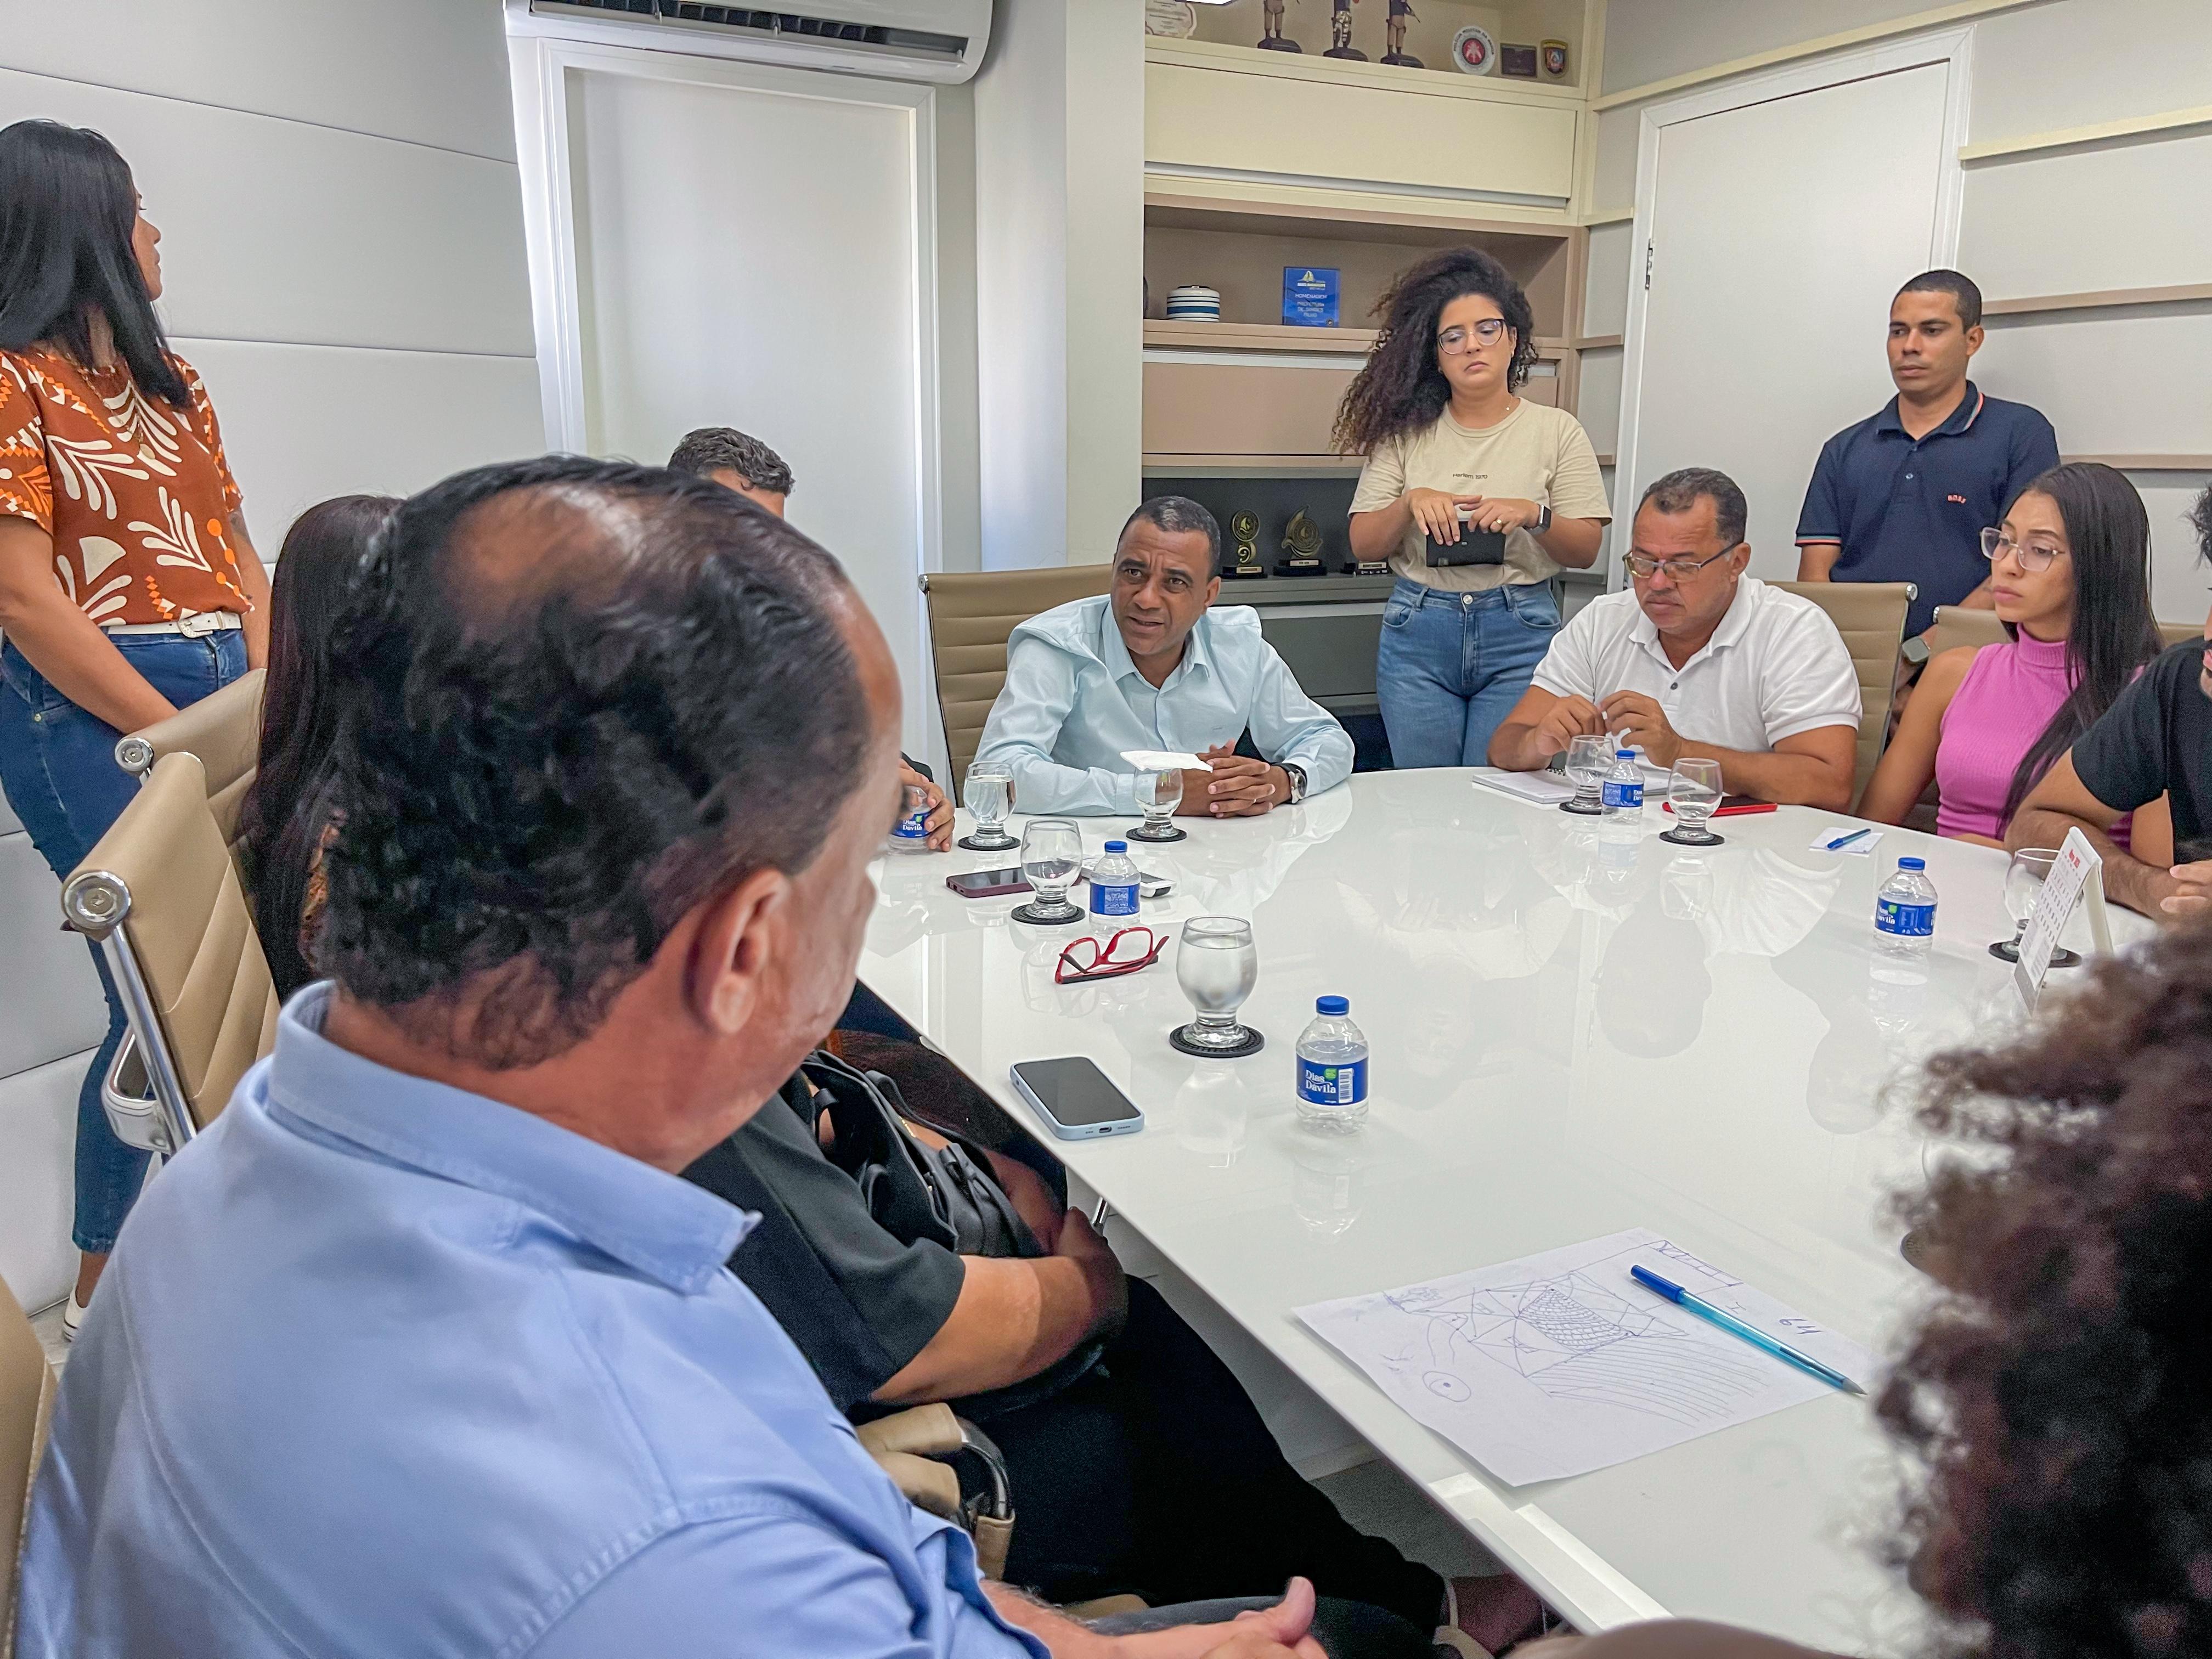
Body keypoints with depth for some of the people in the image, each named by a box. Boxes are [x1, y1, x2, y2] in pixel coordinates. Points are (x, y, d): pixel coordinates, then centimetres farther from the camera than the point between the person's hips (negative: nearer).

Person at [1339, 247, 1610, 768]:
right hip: (1417, 631, 1)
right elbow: (1363, 544, 4)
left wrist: (1535, 515, -16)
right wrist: (1410, 503, -15)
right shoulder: (1406, 432, 7)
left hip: (1520, 632, -1)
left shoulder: (1557, 431, 5)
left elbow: (1586, 550, 3)